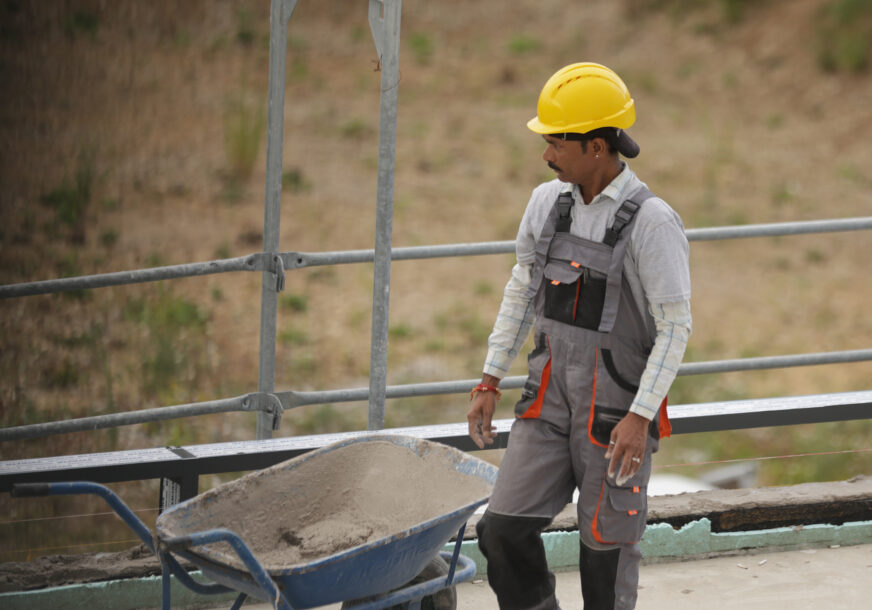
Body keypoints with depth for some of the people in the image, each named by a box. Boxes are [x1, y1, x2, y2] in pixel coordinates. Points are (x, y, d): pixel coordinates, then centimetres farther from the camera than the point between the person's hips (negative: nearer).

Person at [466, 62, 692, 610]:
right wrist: (491, 380, 13)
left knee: (608, 545, 2)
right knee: (504, 530, -2)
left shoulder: (652, 221, -14)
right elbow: (522, 292, 16)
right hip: (550, 397, 6)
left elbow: (675, 327, -13)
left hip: (618, 413, -5)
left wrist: (640, 417, -18)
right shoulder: (548, 203, 5)